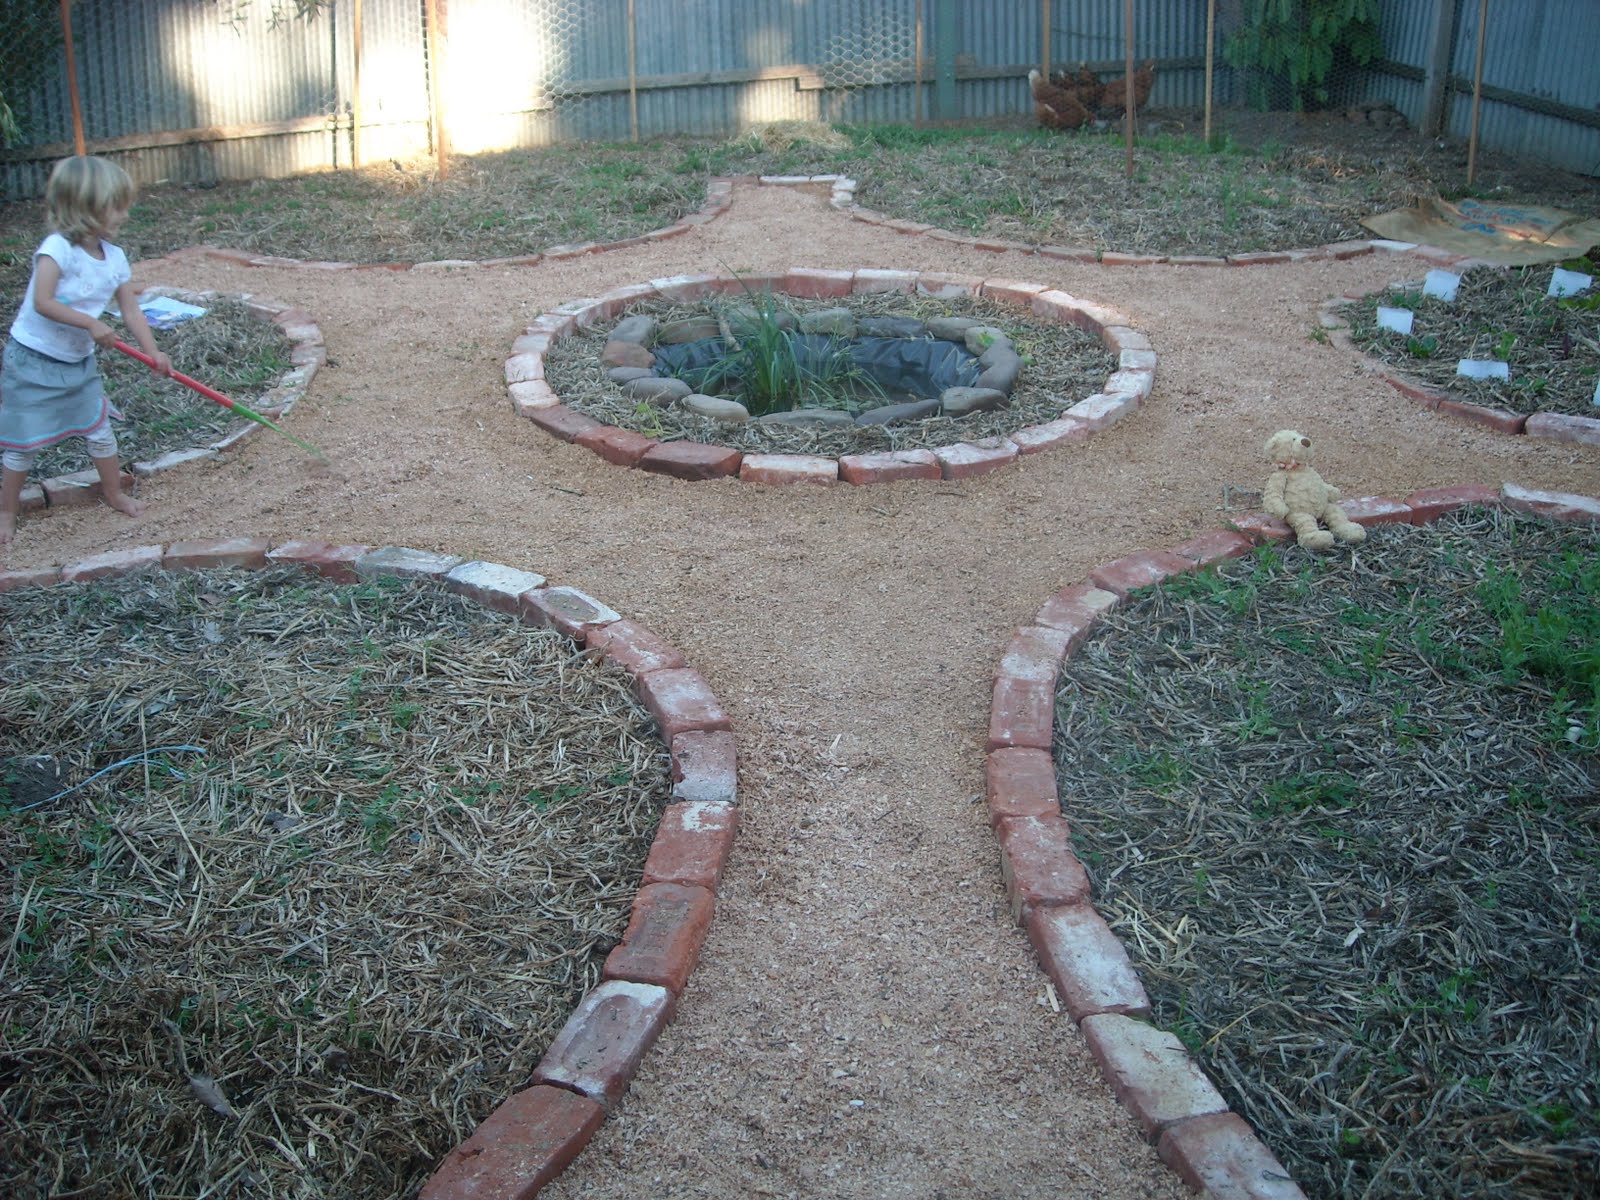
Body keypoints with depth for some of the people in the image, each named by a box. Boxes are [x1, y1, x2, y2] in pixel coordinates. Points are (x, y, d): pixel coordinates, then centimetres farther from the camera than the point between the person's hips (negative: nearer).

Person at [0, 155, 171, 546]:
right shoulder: (57, 248, -22)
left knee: (100, 430, 14)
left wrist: (153, 353, -14)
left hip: (79, 363, 6)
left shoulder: (115, 258, -2)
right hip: (33, 362, -6)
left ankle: (114, 494, 34)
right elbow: (43, 303, -30)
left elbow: (131, 311, -2)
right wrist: (91, 324, -33)